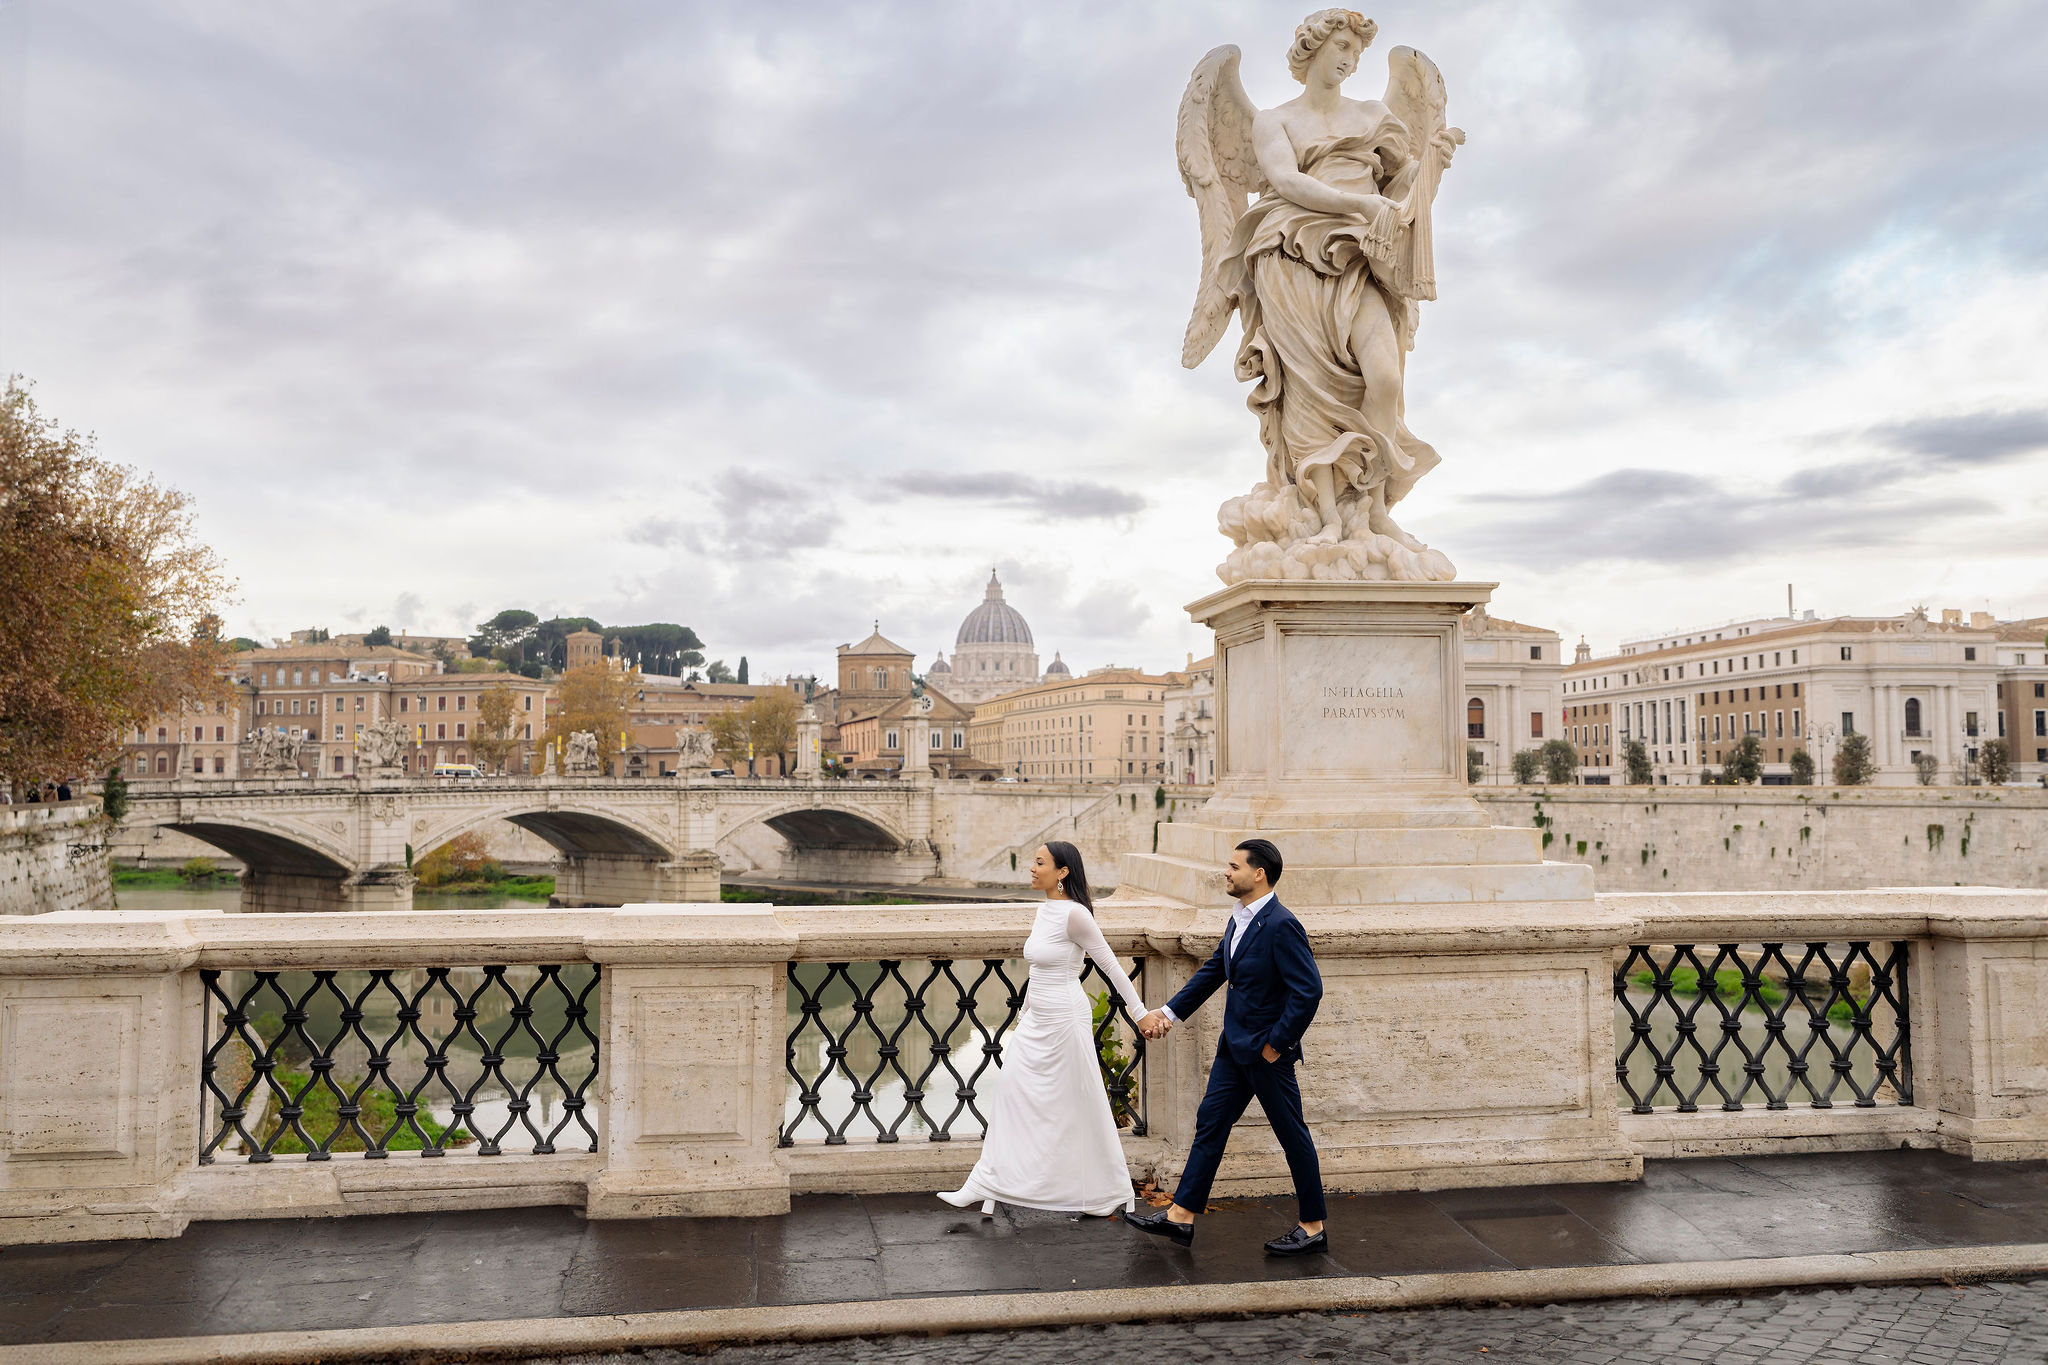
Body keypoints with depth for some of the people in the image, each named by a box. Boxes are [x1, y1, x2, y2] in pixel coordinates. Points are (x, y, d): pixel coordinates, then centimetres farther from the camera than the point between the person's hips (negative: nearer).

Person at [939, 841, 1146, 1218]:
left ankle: (1111, 1194, 18)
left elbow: (1110, 965, -14)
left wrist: (1141, 1014, -11)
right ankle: (985, 1187, 11)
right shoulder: (1043, 911, 8)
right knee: (1012, 1092, 5)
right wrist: (1023, 1016, 25)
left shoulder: (1074, 914, -18)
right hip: (1037, 1021, 9)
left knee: (1079, 1107, 2)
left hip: (1065, 1020, -9)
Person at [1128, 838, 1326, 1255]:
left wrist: (1276, 1044, -18)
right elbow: (1213, 971, 17)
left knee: (1292, 1135, 5)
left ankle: (1313, 1228, 20)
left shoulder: (1281, 926, -21)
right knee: (1210, 1123, 11)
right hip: (1235, 1047, 9)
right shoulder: (1239, 919, 8)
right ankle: (1181, 1217, 17)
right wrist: (1169, 1013, 14)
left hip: (1267, 1052, -9)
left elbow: (1309, 990, -24)